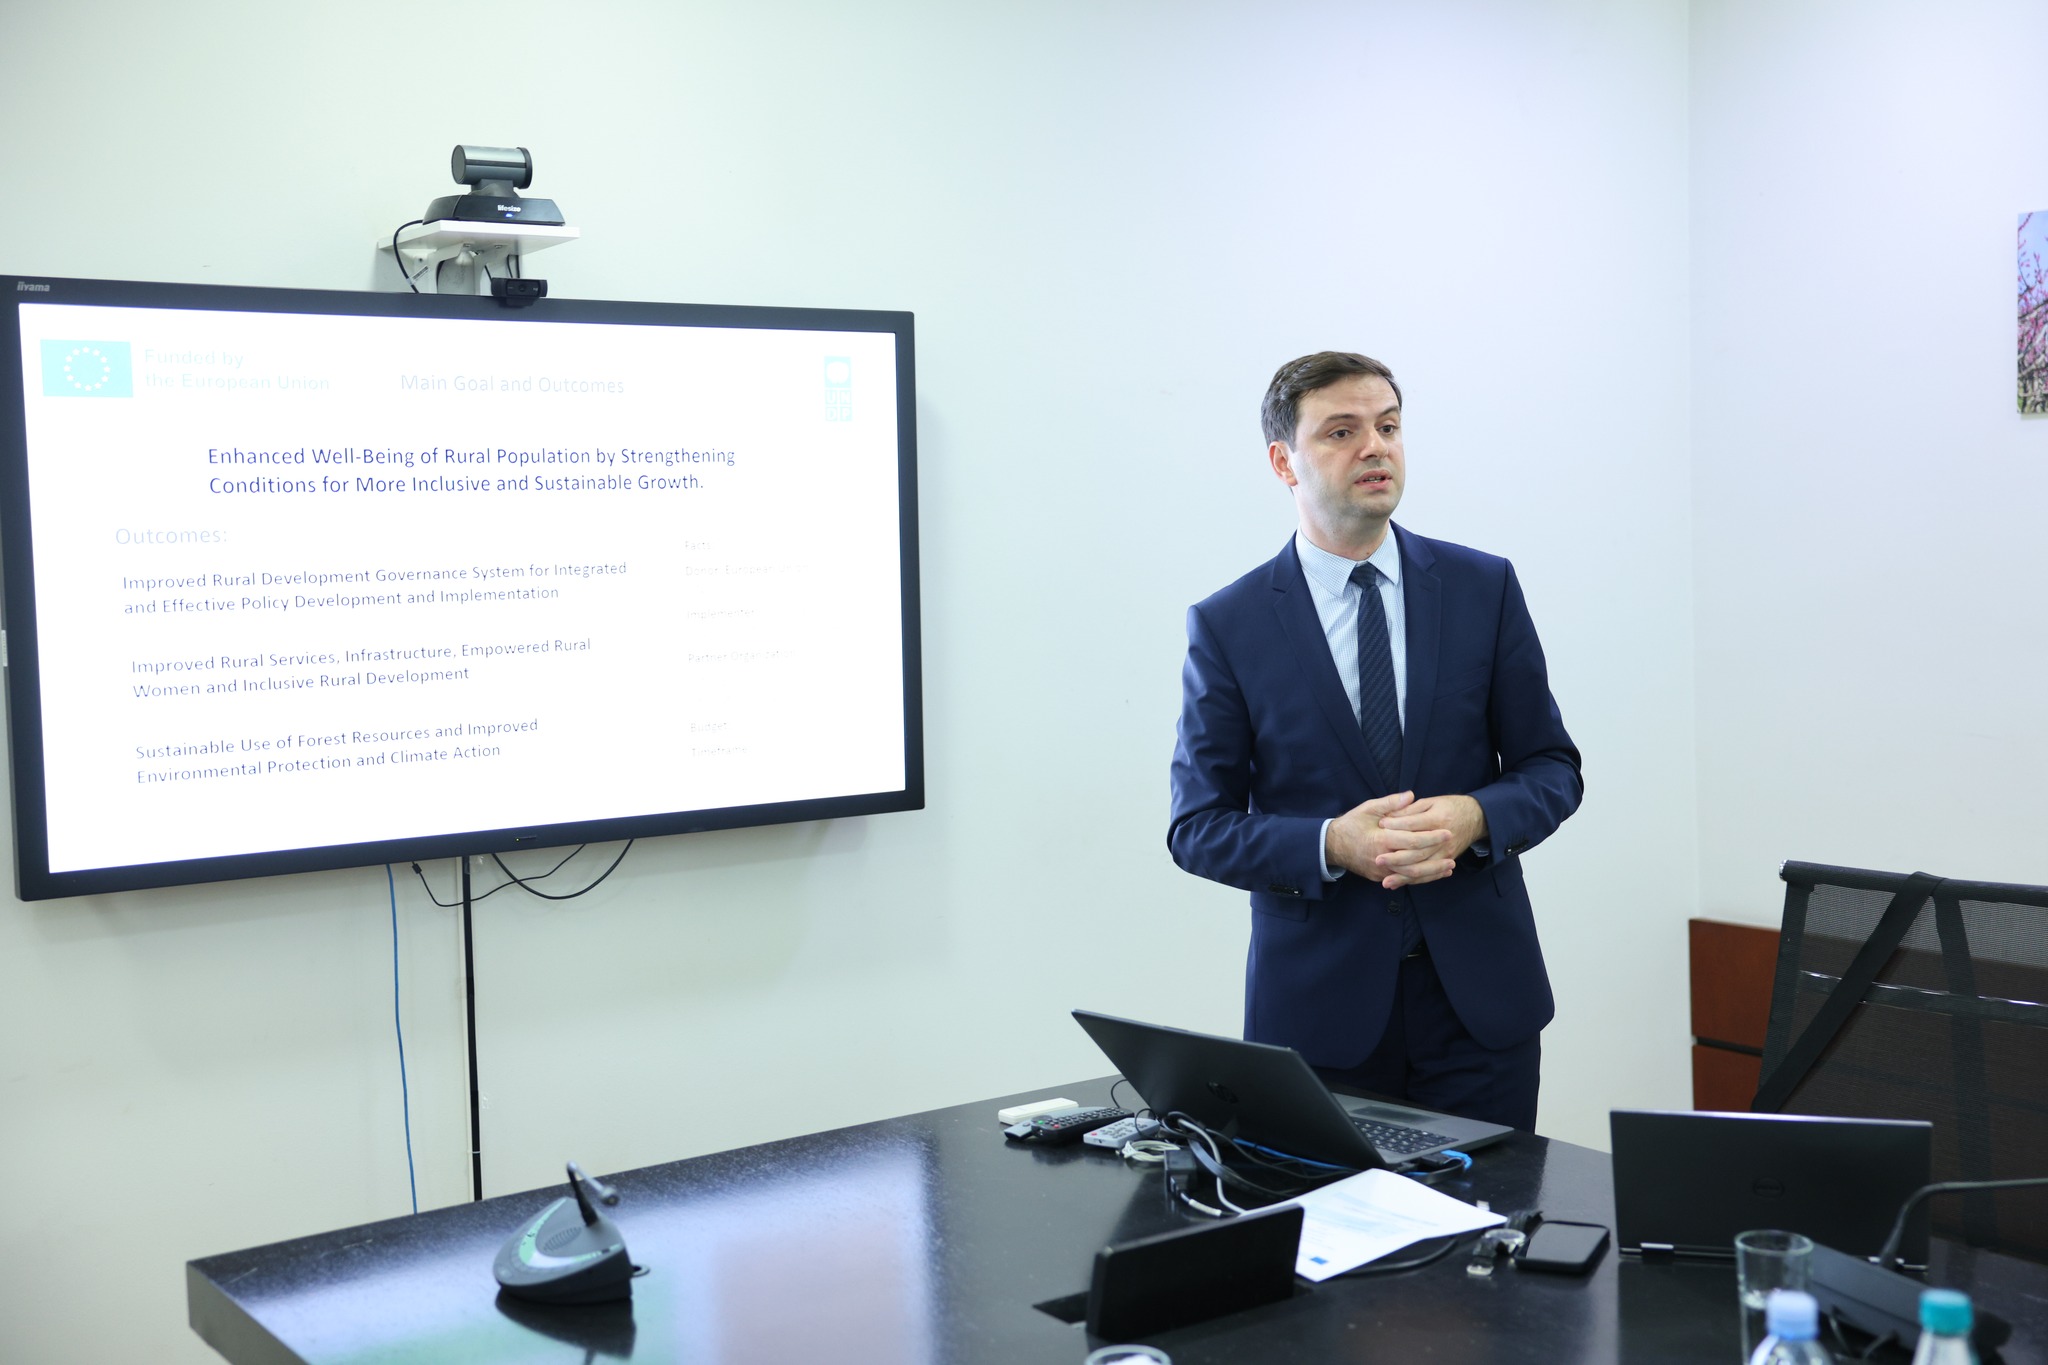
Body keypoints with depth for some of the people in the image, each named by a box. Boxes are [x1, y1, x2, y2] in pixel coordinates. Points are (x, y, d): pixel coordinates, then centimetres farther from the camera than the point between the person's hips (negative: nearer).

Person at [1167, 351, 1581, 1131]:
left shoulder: (1484, 588, 3)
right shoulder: (1226, 626, -2)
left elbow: (1552, 769, 6)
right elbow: (1197, 827, -2)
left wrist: (1473, 817, -15)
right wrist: (1332, 845, -18)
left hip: (1479, 994, 2)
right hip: (1319, 1005, -1)